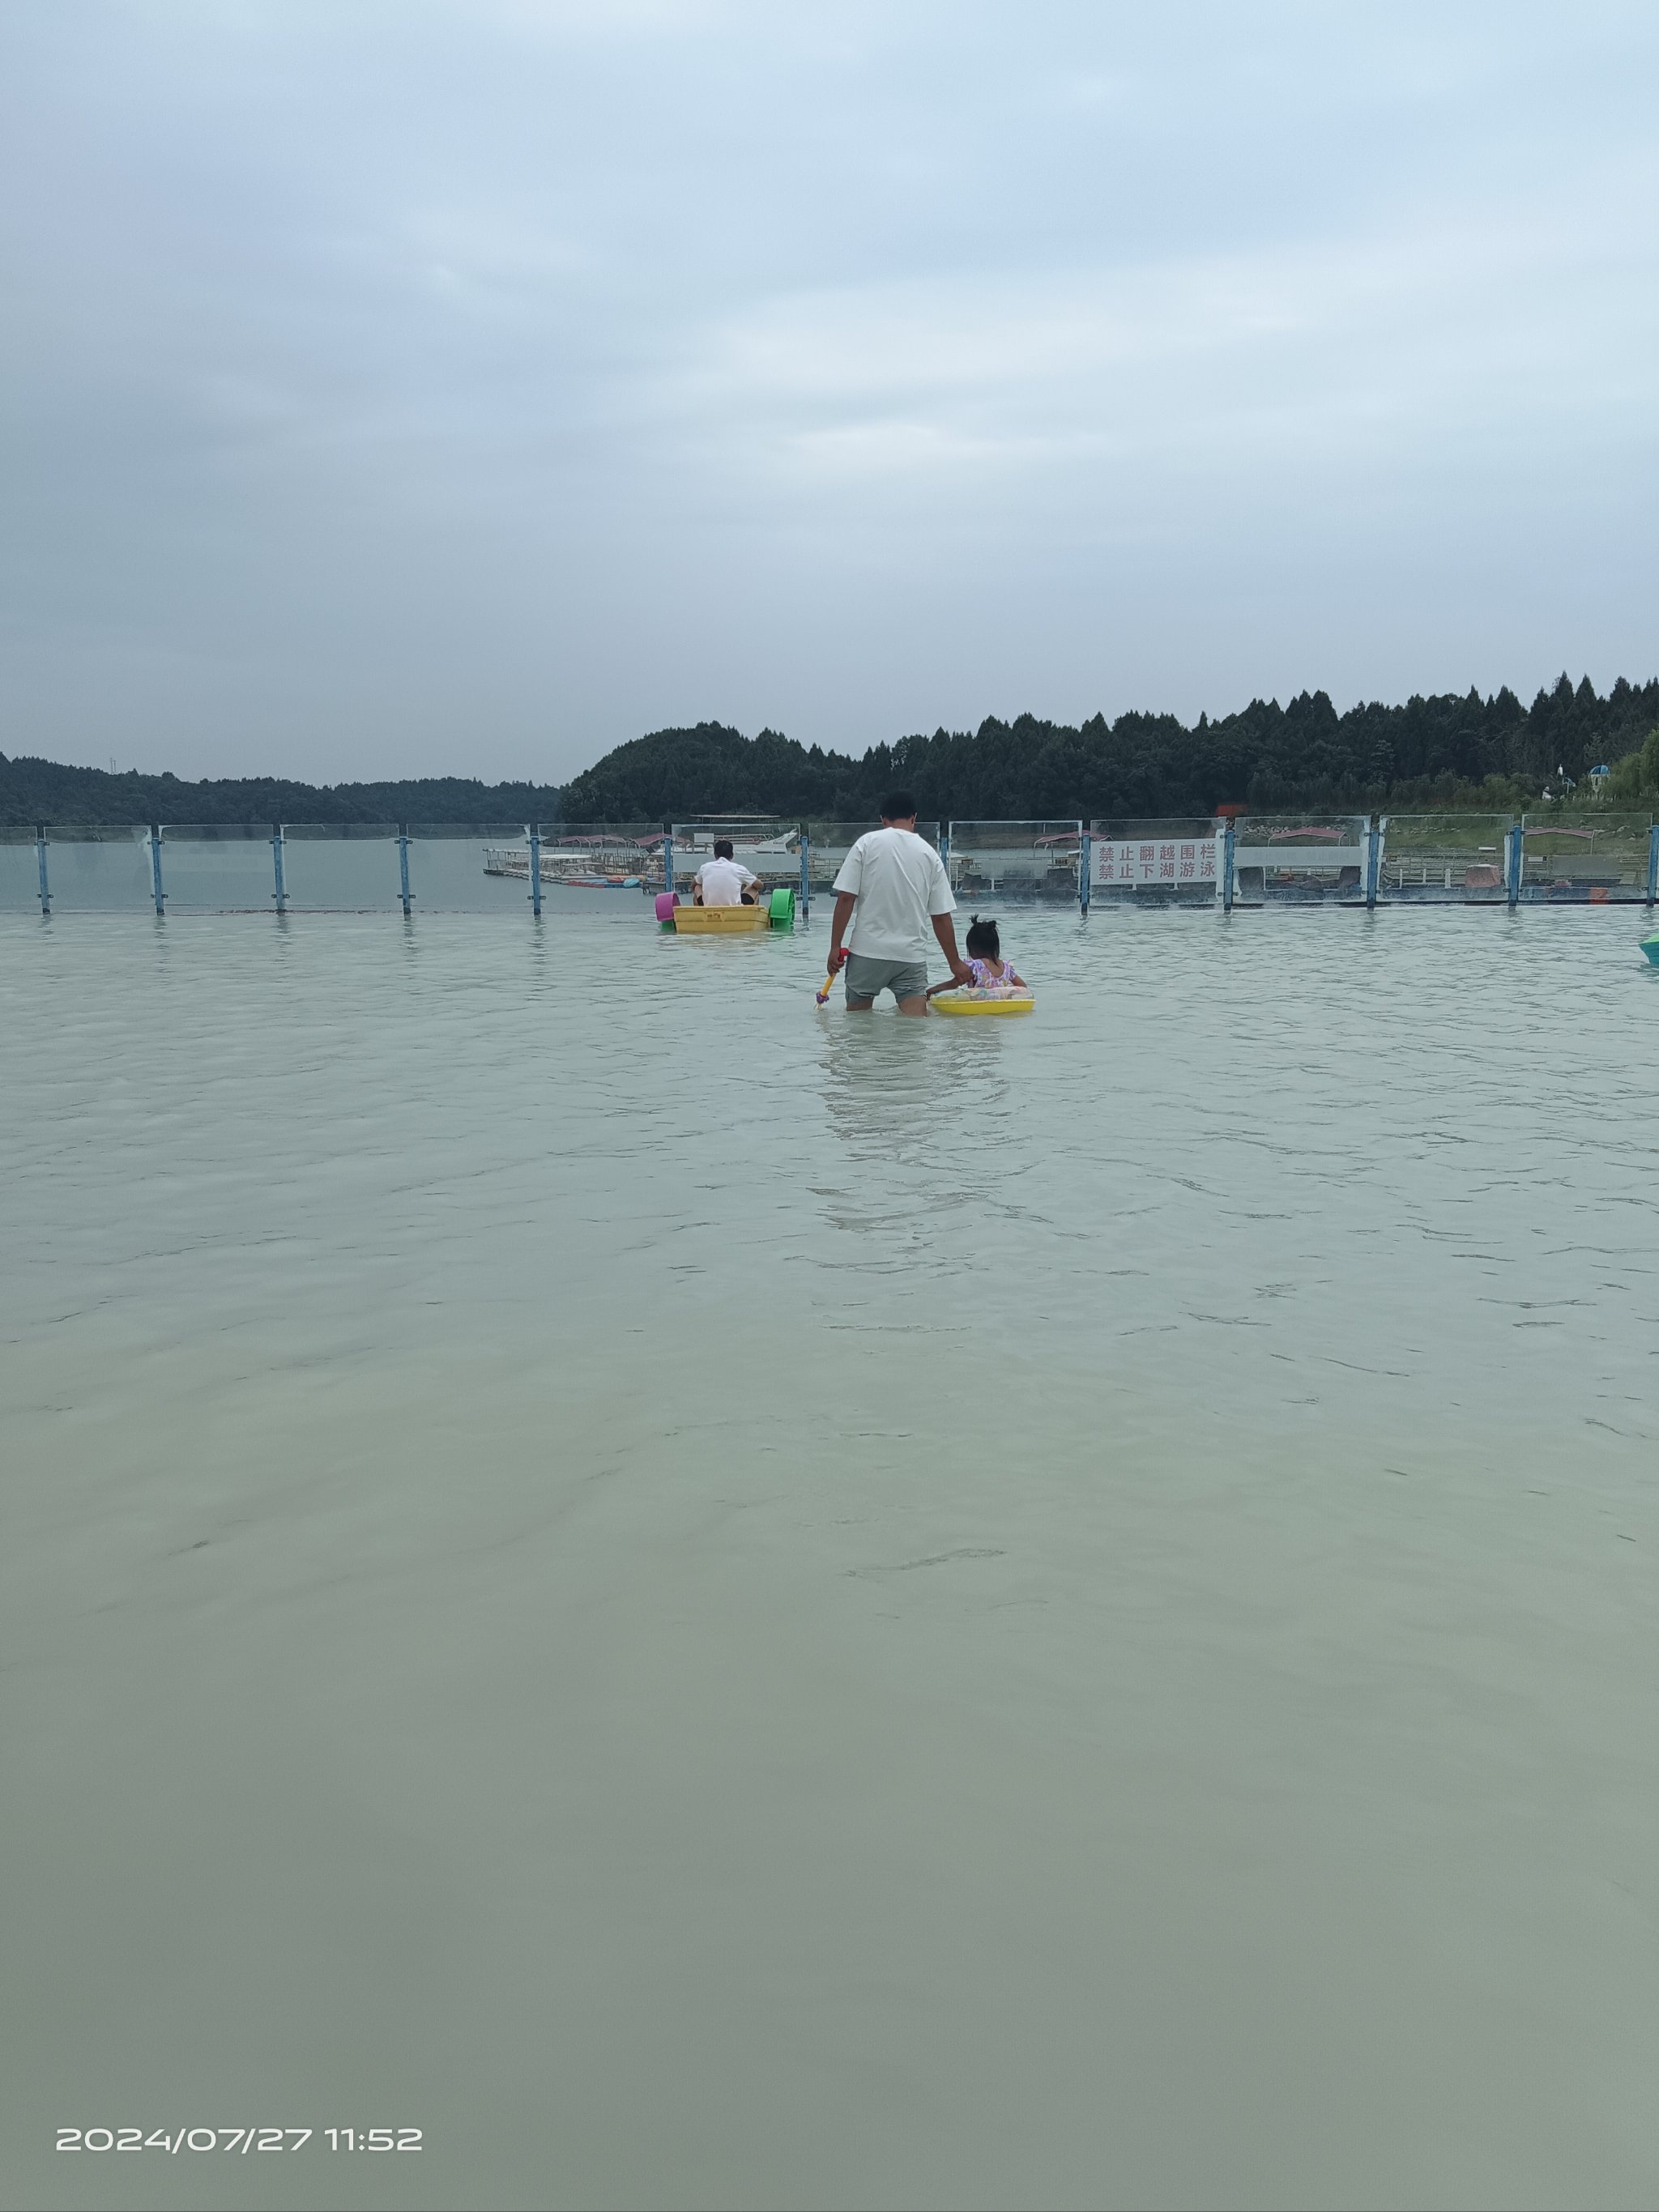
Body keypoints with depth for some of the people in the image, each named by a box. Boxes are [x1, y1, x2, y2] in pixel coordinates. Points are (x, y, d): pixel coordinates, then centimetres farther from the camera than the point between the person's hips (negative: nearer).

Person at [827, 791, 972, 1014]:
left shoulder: (867, 843, 0)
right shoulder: (930, 854, 6)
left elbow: (846, 898, -6)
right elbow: (942, 917, 6)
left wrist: (835, 947, -2)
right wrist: (955, 962, 14)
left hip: (868, 952, -1)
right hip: (912, 955, 1)